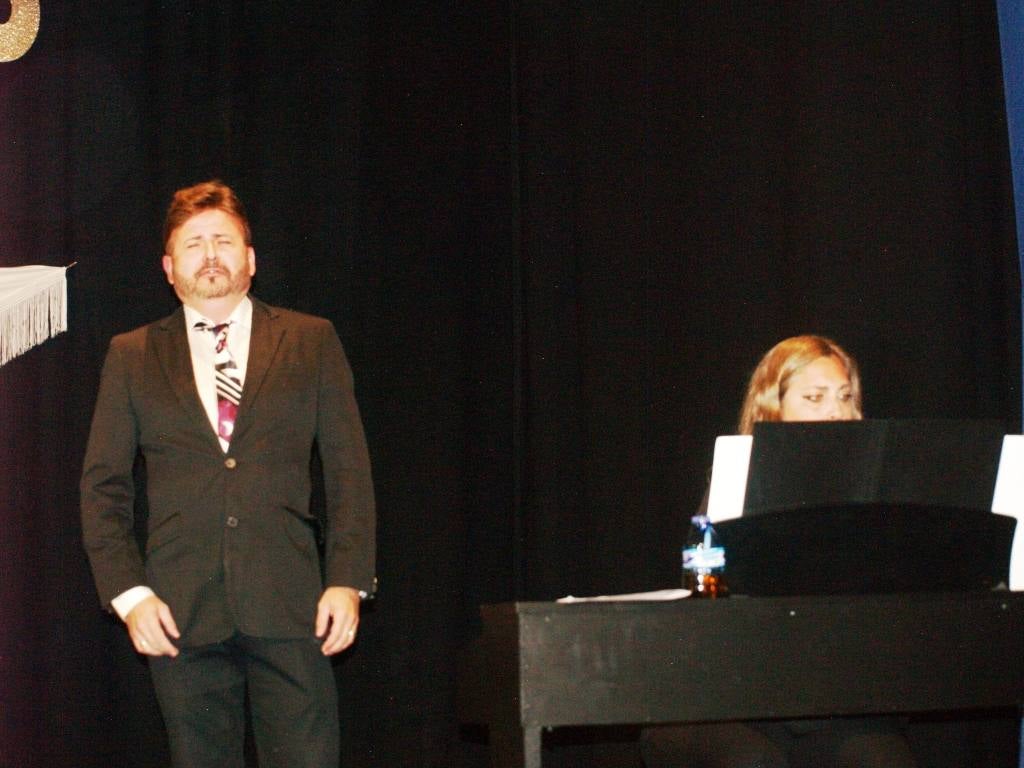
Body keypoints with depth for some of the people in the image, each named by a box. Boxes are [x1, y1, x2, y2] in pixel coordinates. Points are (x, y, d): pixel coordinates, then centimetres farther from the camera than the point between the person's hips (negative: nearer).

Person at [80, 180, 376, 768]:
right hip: (181, 612, 1)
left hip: (288, 608, -1)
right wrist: (127, 593, -2)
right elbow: (103, 487, 10)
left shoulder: (312, 342, 10)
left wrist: (348, 581, -3)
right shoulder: (133, 357, 12)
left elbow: (350, 470, 7)